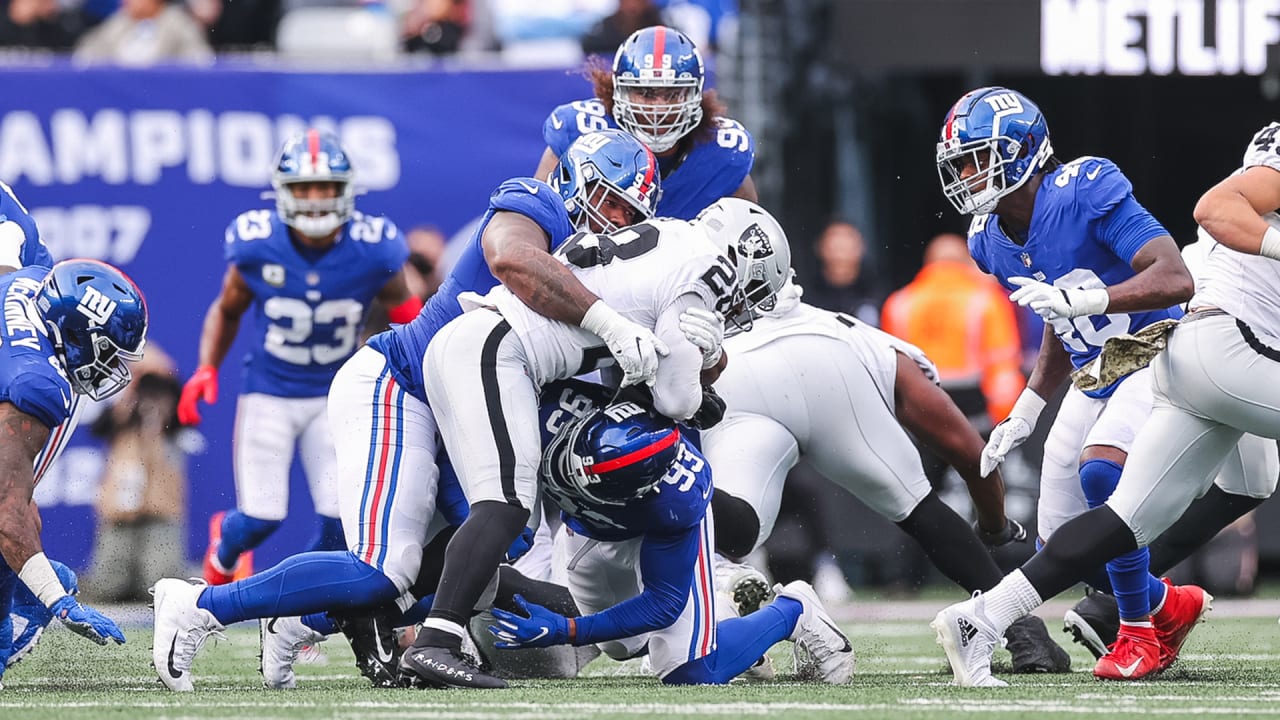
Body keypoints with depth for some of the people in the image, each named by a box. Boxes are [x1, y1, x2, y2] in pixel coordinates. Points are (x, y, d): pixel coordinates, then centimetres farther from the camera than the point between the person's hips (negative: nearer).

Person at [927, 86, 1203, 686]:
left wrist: (1082, 300, -43)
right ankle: (1168, 604, 30)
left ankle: (1139, 629, -15)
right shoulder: (990, 241, 0)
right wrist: (1027, 410, 13)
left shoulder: (1085, 193, -24)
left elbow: (1175, 280, -32)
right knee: (1061, 548, 3)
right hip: (1094, 376, 8)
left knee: (1099, 469, -32)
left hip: (1158, 355, -8)